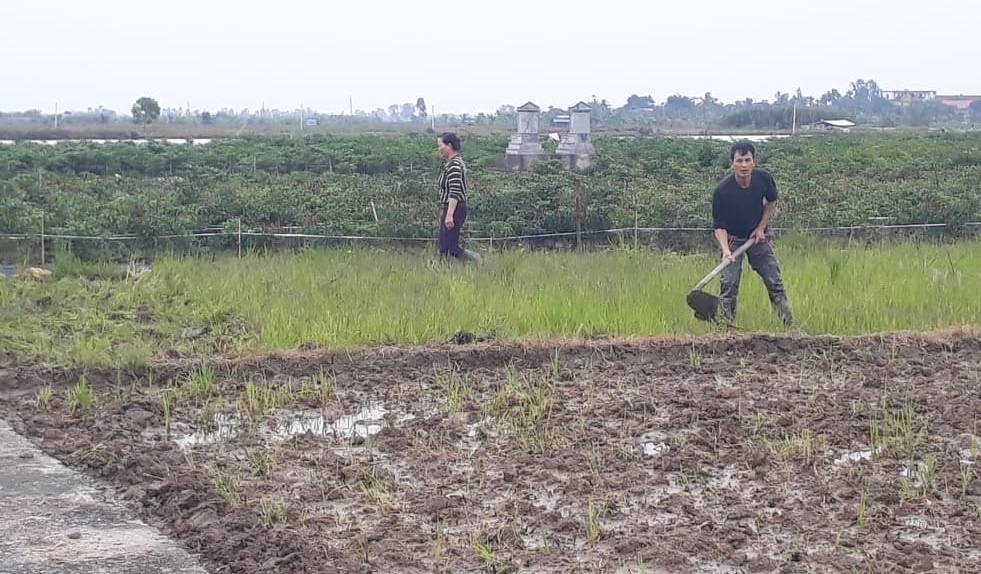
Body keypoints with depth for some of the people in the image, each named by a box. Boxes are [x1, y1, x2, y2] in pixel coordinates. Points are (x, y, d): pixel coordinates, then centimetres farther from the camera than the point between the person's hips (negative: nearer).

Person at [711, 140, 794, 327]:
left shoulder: (764, 178, -18)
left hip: (759, 236, 2)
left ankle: (790, 325, 8)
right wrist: (725, 250, -34)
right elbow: (719, 225, -19)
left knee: (774, 281, 1)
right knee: (728, 284, -12)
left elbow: (771, 200, 5)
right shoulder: (722, 190, -26)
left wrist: (761, 227, -4)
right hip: (732, 239, -2)